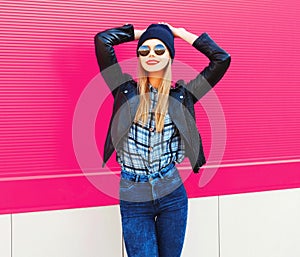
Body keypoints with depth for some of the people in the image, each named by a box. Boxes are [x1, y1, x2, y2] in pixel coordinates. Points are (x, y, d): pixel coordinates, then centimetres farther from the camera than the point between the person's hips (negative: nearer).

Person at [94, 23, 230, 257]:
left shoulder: (181, 95, 3)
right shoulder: (126, 91, 1)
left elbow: (222, 59, -2)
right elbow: (102, 40, -5)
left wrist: (180, 32, 5)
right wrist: (141, 33, 7)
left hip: (173, 196, 2)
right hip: (134, 201, -1)